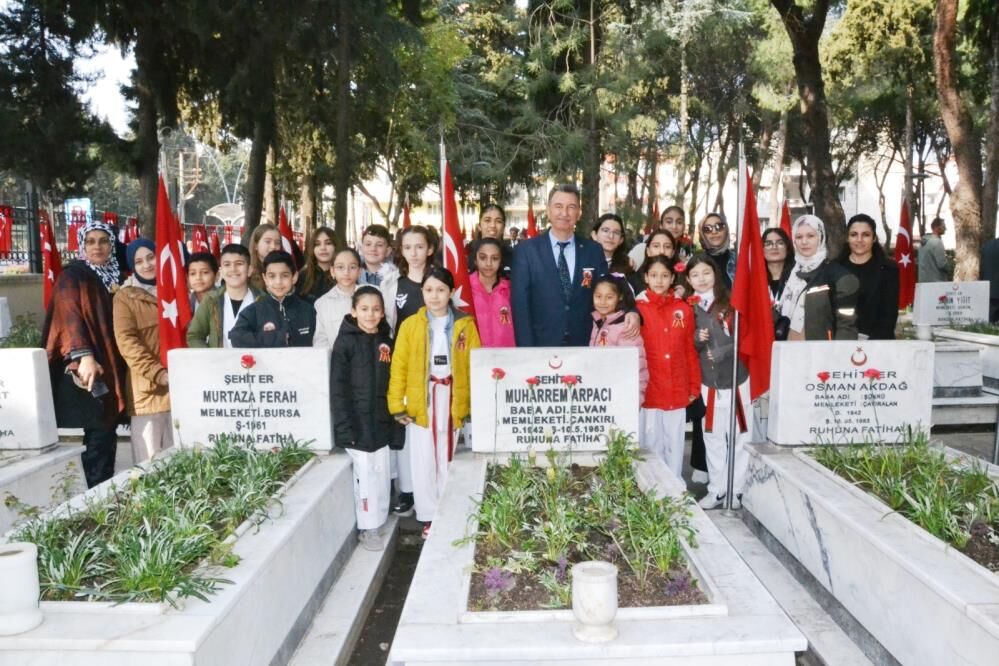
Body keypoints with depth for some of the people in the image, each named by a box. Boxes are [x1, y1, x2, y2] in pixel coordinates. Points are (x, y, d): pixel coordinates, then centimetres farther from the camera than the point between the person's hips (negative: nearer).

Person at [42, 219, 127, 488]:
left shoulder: (116, 277, 16)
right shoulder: (73, 276, -4)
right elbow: (69, 316, -18)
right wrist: (84, 355, -30)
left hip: (112, 367, 6)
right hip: (86, 369, -6)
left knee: (108, 433, 7)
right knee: (98, 434, -8)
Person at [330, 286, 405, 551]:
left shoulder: (386, 342, 8)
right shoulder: (346, 342, -8)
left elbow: (391, 385, 11)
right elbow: (337, 388, -11)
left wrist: (396, 421, 8)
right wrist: (344, 426, -16)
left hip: (381, 421, 5)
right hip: (357, 421, -5)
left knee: (381, 474, 11)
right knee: (365, 474, -1)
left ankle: (378, 520, 25)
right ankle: (367, 528, 11)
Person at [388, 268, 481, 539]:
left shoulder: (465, 324, 2)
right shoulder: (410, 325, 0)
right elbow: (399, 367, -2)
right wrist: (397, 404, -7)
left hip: (453, 401, 1)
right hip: (421, 402, 0)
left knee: (447, 460, 10)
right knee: (423, 462, 5)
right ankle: (428, 517, 18)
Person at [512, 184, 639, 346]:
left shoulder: (594, 251, 3)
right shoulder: (526, 250, -5)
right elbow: (520, 305, -8)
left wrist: (631, 312, -12)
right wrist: (527, 354, -15)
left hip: (584, 350, 3)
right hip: (541, 347, -2)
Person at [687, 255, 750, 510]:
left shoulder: (729, 302, -5)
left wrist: (720, 352, -17)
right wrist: (697, 339, -12)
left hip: (734, 378, -3)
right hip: (707, 381, 3)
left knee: (739, 434, 6)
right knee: (713, 436, 10)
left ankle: (736, 489, 17)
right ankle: (716, 489, 21)